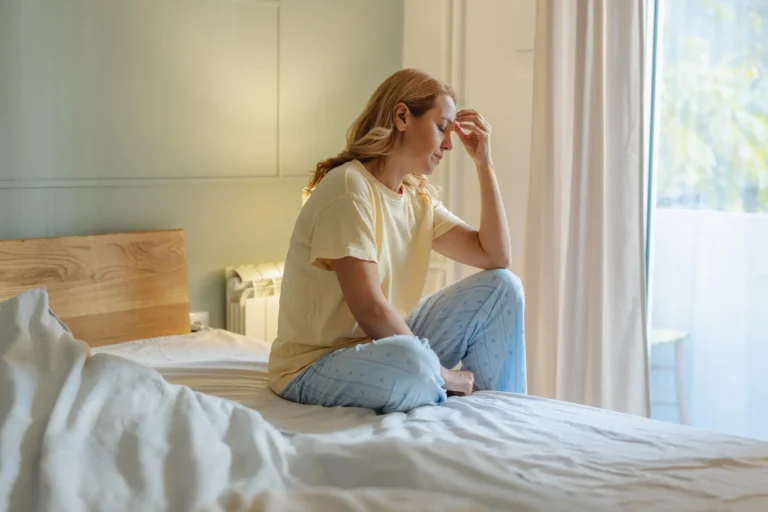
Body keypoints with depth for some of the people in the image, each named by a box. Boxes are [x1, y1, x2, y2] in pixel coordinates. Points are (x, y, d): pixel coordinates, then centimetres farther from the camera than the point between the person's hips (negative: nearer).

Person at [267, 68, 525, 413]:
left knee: (502, 286, -1)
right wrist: (438, 371, -16)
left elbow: (495, 258, 4)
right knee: (410, 361, -41)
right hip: (314, 365, -8)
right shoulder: (349, 186, -18)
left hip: (382, 347, 8)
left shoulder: (418, 199, 7)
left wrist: (484, 163, 2)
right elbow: (368, 308, -24)